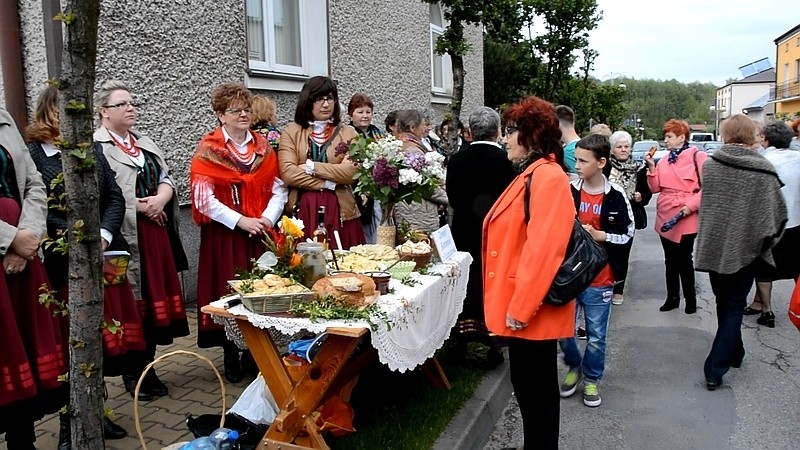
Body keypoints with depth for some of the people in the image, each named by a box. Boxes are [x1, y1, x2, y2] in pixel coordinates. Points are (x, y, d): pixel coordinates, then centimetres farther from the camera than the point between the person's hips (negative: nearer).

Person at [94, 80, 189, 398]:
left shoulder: (146, 143, 19)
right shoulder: (96, 146, -5)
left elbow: (166, 178, 14)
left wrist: (160, 199, -6)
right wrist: (140, 205, -14)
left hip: (156, 232, 7)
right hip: (124, 235, -6)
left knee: (155, 296, 9)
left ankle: (147, 367, 23)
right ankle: (132, 374, 14)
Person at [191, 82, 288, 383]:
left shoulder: (263, 147, 10)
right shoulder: (208, 150, -1)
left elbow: (278, 188, 7)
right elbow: (204, 198, -9)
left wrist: (267, 218, -10)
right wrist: (241, 221, -15)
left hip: (262, 232, 3)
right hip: (225, 234, -3)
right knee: (230, 292, 1)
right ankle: (232, 357, 17)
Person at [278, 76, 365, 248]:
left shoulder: (347, 132, 8)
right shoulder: (292, 131, 7)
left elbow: (352, 172, -7)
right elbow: (287, 172, -6)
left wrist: (311, 167, -10)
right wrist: (329, 183, -10)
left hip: (340, 211, 1)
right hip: (303, 211, 0)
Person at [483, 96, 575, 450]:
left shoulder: (547, 176, -19)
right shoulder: (532, 173, 13)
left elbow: (542, 249, -26)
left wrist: (520, 307, -22)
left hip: (531, 308, -10)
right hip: (522, 303, 10)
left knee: (533, 388, 4)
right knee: (534, 385, 20)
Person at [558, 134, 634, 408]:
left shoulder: (616, 196, -7)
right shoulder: (567, 191, -3)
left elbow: (627, 234, -2)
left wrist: (599, 235, -15)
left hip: (599, 279, -1)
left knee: (596, 336, 11)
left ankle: (591, 379, 32)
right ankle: (574, 367, 36)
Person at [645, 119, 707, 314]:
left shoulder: (698, 157, -7)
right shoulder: (664, 161, 12)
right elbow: (655, 188, 7)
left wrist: (691, 205, -19)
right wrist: (652, 168, -5)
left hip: (686, 218, -6)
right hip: (665, 217, 6)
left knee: (684, 260, 1)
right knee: (670, 260, 13)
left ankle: (691, 299, 16)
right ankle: (672, 297, 24)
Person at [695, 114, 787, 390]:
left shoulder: (709, 165, -5)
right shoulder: (764, 170, -12)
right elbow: (778, 213, -8)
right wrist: (768, 241, 7)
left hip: (714, 247, 3)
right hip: (747, 250, -2)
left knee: (724, 303, 21)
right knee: (734, 308, 7)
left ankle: (733, 353, 38)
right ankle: (715, 370, 3)